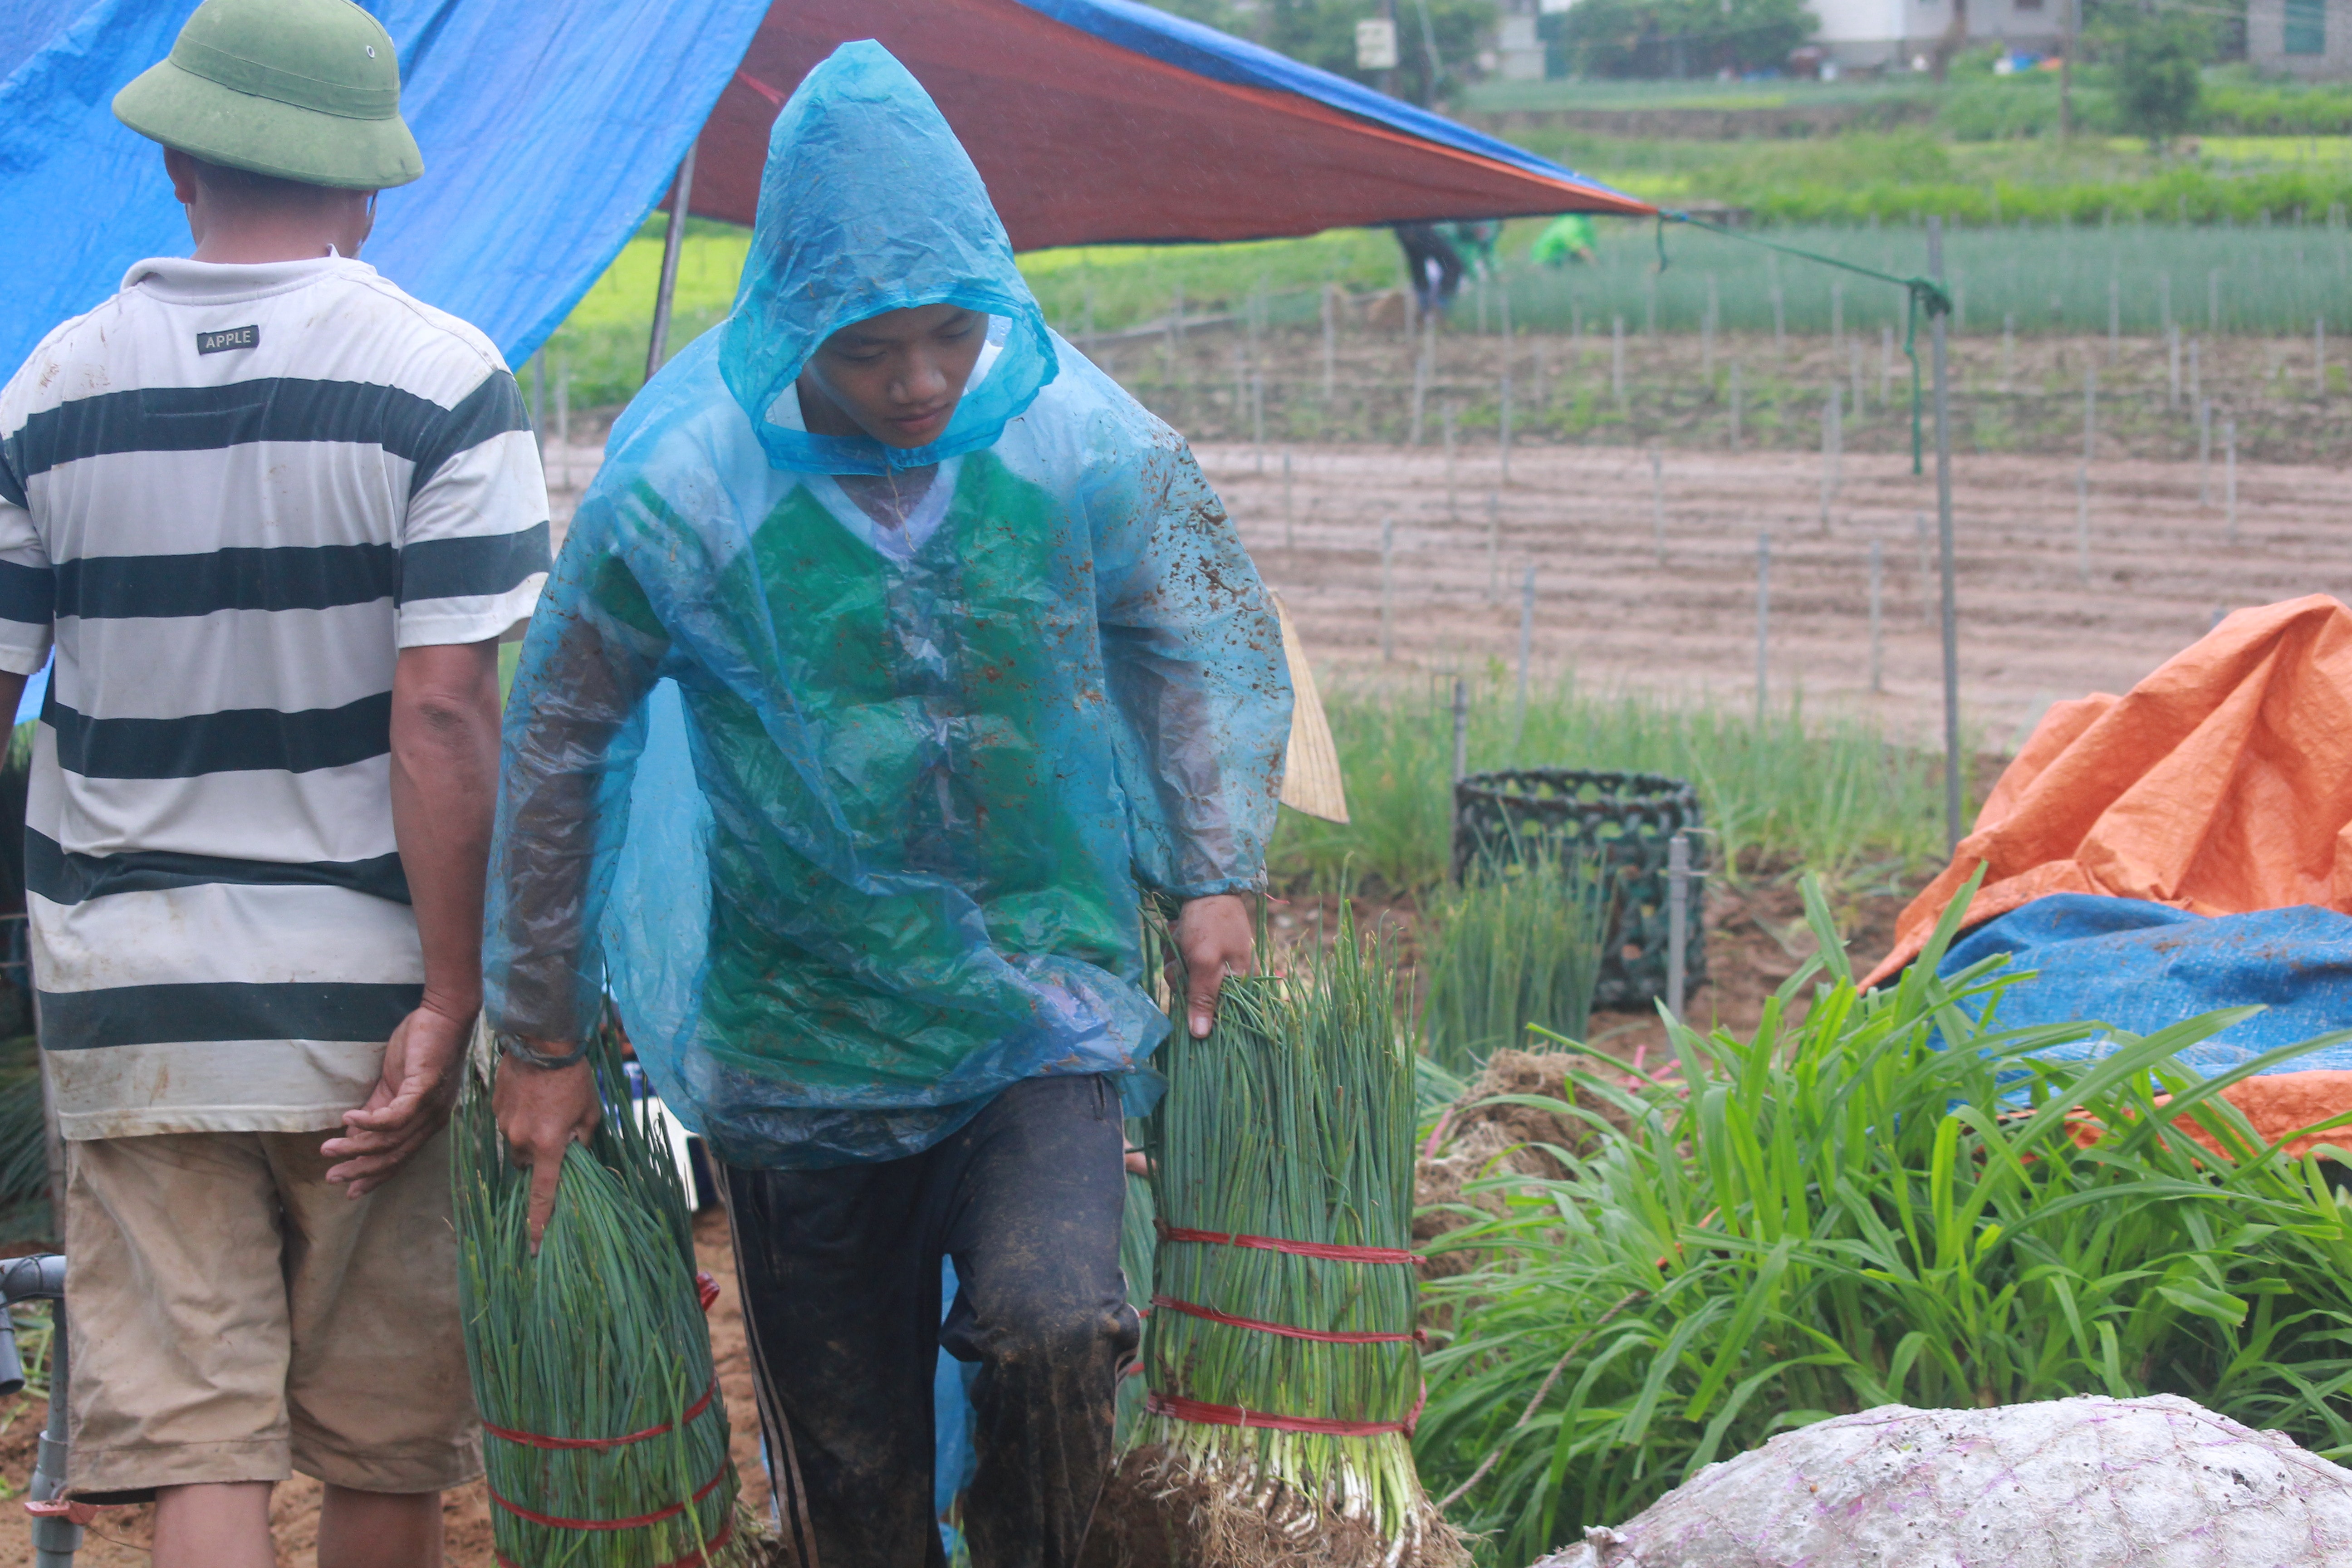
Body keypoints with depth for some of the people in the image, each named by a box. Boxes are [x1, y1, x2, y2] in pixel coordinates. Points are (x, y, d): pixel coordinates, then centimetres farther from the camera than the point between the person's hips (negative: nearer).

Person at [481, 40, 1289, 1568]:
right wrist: (540, 1044, 3)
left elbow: (1212, 639, 10)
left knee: (1052, 1332, -24)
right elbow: (556, 748, -2)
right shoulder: (678, 494, -14)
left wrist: (1215, 871, 1)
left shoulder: (1090, 447, -9)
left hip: (1046, 1009, 0)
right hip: (800, 1037, 0)